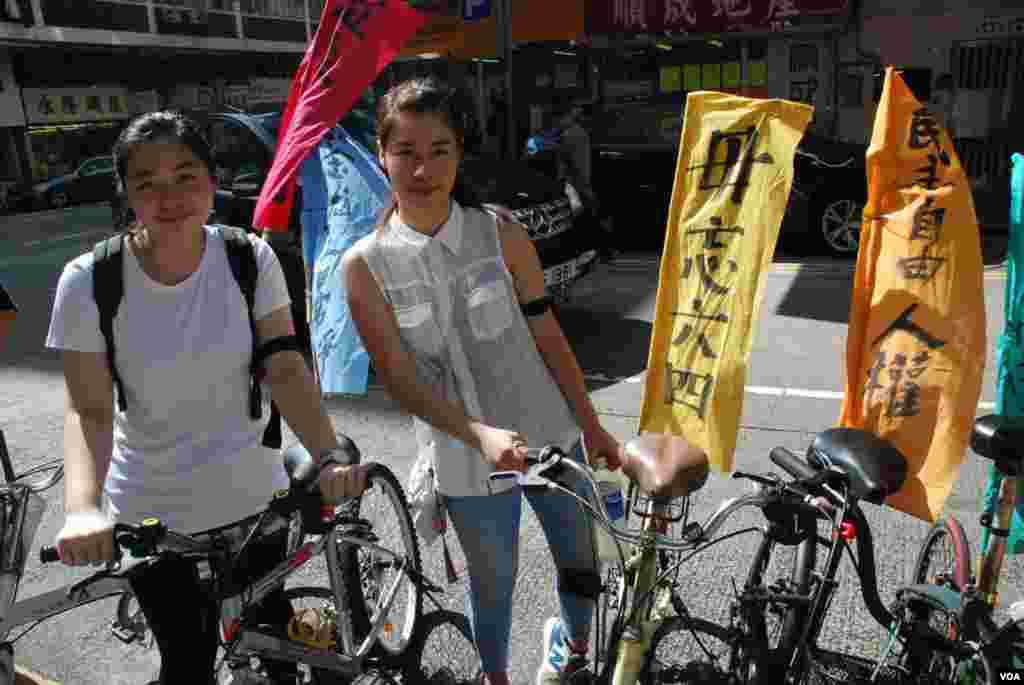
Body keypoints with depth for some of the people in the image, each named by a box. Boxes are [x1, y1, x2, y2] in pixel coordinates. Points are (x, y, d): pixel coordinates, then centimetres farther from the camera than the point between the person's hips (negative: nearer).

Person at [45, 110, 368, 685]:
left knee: (269, 634, 18)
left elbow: (285, 368, -14)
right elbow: (88, 410, -15)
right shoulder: (90, 281, -15)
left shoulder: (251, 258, -11)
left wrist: (331, 454, -29)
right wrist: (83, 508, -31)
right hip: (154, 516, -1)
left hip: (255, 496, 2)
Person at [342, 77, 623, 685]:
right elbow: (400, 379, -13)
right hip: (467, 460, -1)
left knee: (581, 560, 19)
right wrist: (482, 434, -26)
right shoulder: (365, 265, -11)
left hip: (551, 436, 2)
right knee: (494, 585, 17)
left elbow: (547, 336, -3)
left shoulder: (501, 233, -8)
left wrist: (592, 427, 2)